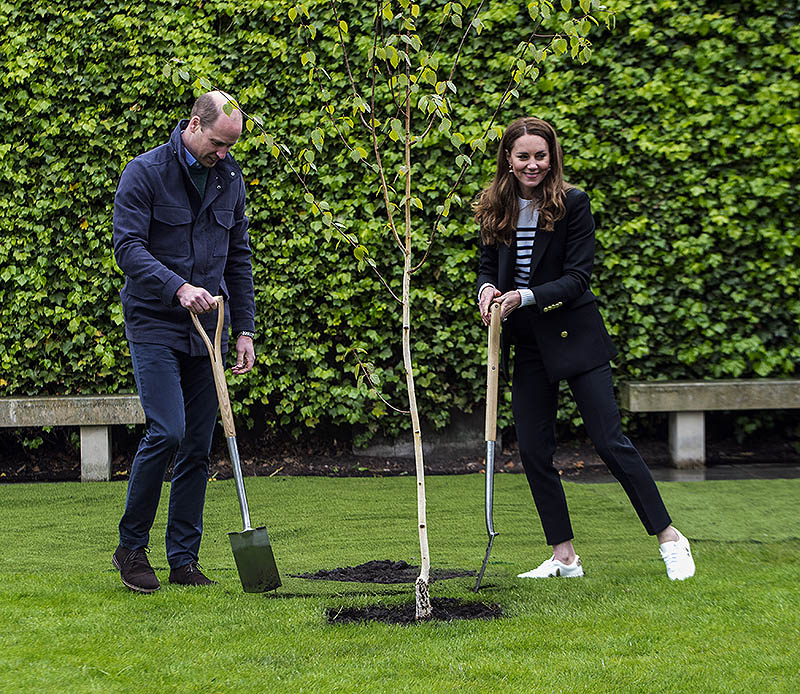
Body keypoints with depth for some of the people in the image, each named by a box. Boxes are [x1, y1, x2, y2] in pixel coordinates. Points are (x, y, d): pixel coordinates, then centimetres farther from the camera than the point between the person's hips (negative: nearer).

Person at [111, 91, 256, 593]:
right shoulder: (145, 173, -7)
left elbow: (239, 257, 16)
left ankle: (185, 560, 12)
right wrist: (178, 287, -28)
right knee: (167, 432, -17)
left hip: (207, 329, 5)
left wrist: (245, 329, 10)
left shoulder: (231, 179, 10)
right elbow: (128, 247, -14)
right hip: (155, 326, -5)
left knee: (199, 447, 4)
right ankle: (131, 546, 0)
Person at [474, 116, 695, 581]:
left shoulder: (573, 204, -10)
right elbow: (489, 265, 13)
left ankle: (669, 537, 4)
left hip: (575, 337, -5)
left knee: (611, 441, -7)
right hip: (527, 346, 5)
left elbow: (578, 277, -13)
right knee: (534, 451, 3)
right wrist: (487, 289, -11)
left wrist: (526, 297, -25)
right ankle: (564, 556, 13)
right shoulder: (496, 210, 4)